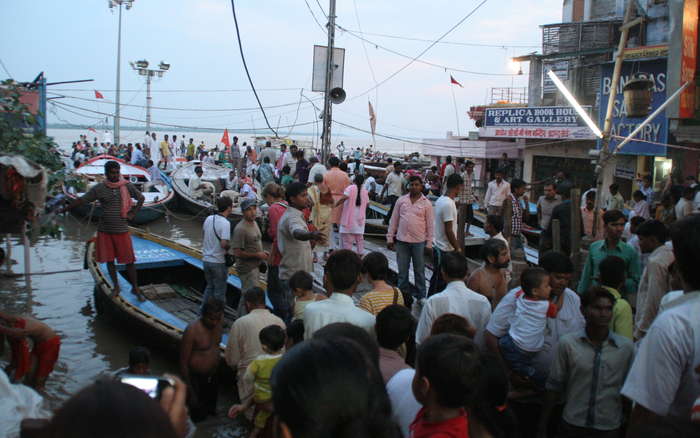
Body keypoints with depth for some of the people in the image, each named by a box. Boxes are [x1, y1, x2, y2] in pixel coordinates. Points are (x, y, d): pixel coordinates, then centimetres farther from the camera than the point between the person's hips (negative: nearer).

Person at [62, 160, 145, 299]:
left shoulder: (127, 186, -3)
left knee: (129, 260, -1)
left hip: (122, 230, -1)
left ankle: (135, 288, 10)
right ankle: (116, 287, 25)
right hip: (104, 230, 1)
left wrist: (133, 214, 1)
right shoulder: (99, 188, -3)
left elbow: (141, 198, 9)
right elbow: (81, 200, -2)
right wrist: (64, 209, -5)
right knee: (109, 260, 9)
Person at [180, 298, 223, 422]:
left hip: (213, 378, 6)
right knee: (197, 418, 6)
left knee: (211, 410, 21)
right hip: (196, 379, -6)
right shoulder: (192, 330, -26)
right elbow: (183, 362, -19)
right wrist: (190, 392, -17)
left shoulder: (219, 322, -7)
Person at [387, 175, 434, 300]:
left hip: (419, 242, -2)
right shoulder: (401, 200, 5)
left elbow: (430, 224, 0)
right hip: (402, 241, 2)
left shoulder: (426, 203, -1)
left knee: (419, 271, 7)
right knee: (402, 270, 10)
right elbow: (394, 220, 8)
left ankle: (421, 297, 16)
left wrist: (429, 243, -4)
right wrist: (390, 238, 5)